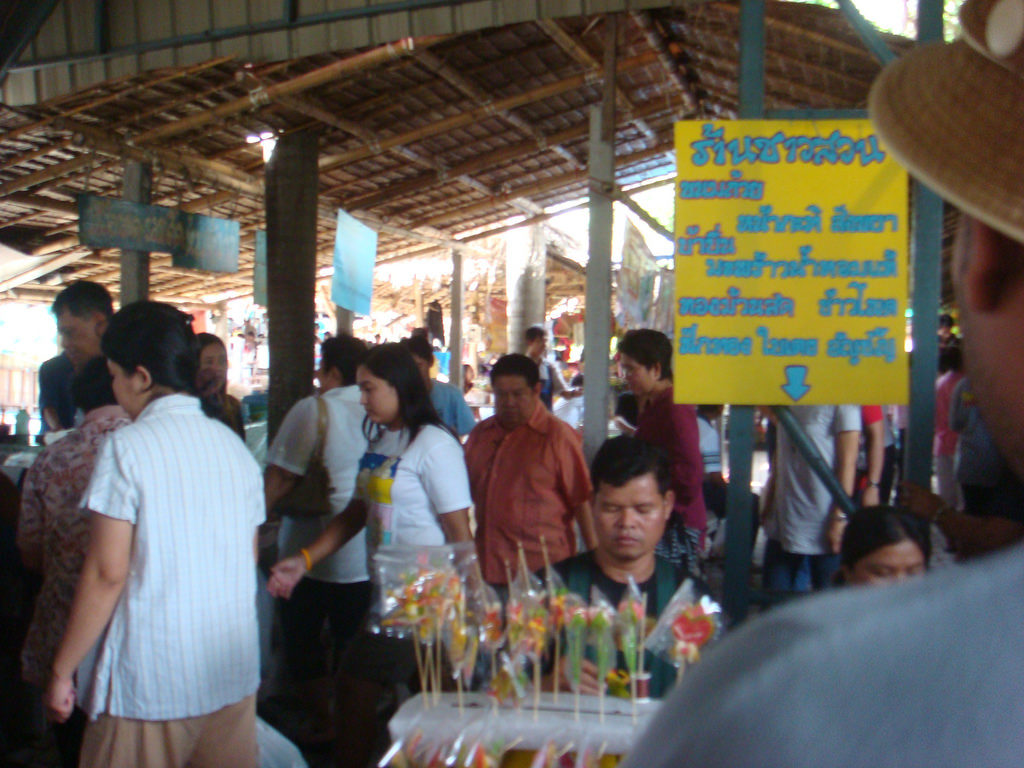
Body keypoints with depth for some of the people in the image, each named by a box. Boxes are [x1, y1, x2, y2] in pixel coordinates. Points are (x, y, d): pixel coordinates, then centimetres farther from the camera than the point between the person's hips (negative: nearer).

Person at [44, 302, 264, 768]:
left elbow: (107, 573, -14)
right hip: (234, 676, 6)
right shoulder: (234, 446, 7)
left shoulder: (127, 447, -12)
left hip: (151, 682, -6)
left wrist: (62, 670, -5)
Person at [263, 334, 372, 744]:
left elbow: (280, 477, -15)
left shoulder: (312, 410, -15)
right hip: (365, 555, 4)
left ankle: (323, 720, 20)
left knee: (301, 641, 15)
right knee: (353, 646, 17)